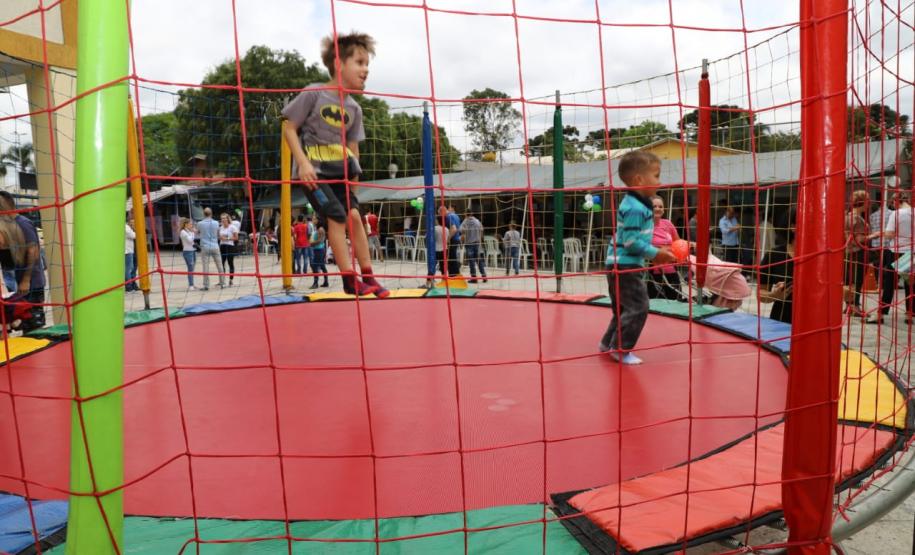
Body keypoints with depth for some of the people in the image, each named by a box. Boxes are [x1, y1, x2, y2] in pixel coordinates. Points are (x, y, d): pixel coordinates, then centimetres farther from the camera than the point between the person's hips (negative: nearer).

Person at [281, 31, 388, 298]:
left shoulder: (354, 108, 7)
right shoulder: (313, 93, -9)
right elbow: (290, 129, -8)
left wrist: (354, 170, -1)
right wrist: (303, 163, -17)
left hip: (338, 169, 6)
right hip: (313, 170, -6)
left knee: (354, 215, -1)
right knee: (336, 217, -14)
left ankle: (368, 276, 8)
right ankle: (350, 280, -9)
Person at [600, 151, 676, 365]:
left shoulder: (636, 204, 14)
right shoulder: (635, 208, -19)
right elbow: (631, 242, -23)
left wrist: (655, 251, 12)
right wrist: (655, 253, -17)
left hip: (620, 265, 11)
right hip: (625, 266, -11)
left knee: (623, 308, 19)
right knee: (637, 308, -7)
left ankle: (608, 343, 28)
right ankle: (620, 349, 0)